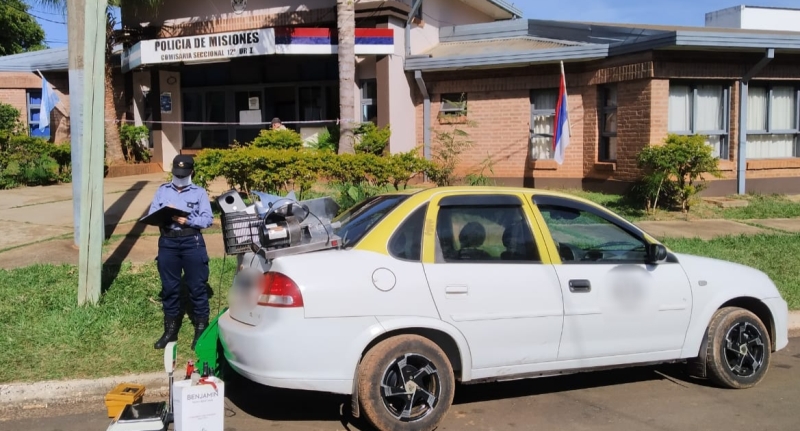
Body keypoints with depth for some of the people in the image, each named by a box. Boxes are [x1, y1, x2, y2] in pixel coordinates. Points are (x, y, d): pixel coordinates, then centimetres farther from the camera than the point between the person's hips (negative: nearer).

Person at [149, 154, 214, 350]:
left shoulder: (199, 192, 5)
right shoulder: (162, 191, 12)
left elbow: (208, 219, -5)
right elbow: (151, 216, 4)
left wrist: (188, 220, -19)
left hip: (192, 242, -3)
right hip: (167, 242, 3)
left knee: (197, 286, 1)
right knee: (169, 287, 9)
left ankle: (201, 328, 12)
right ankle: (170, 329, 21)